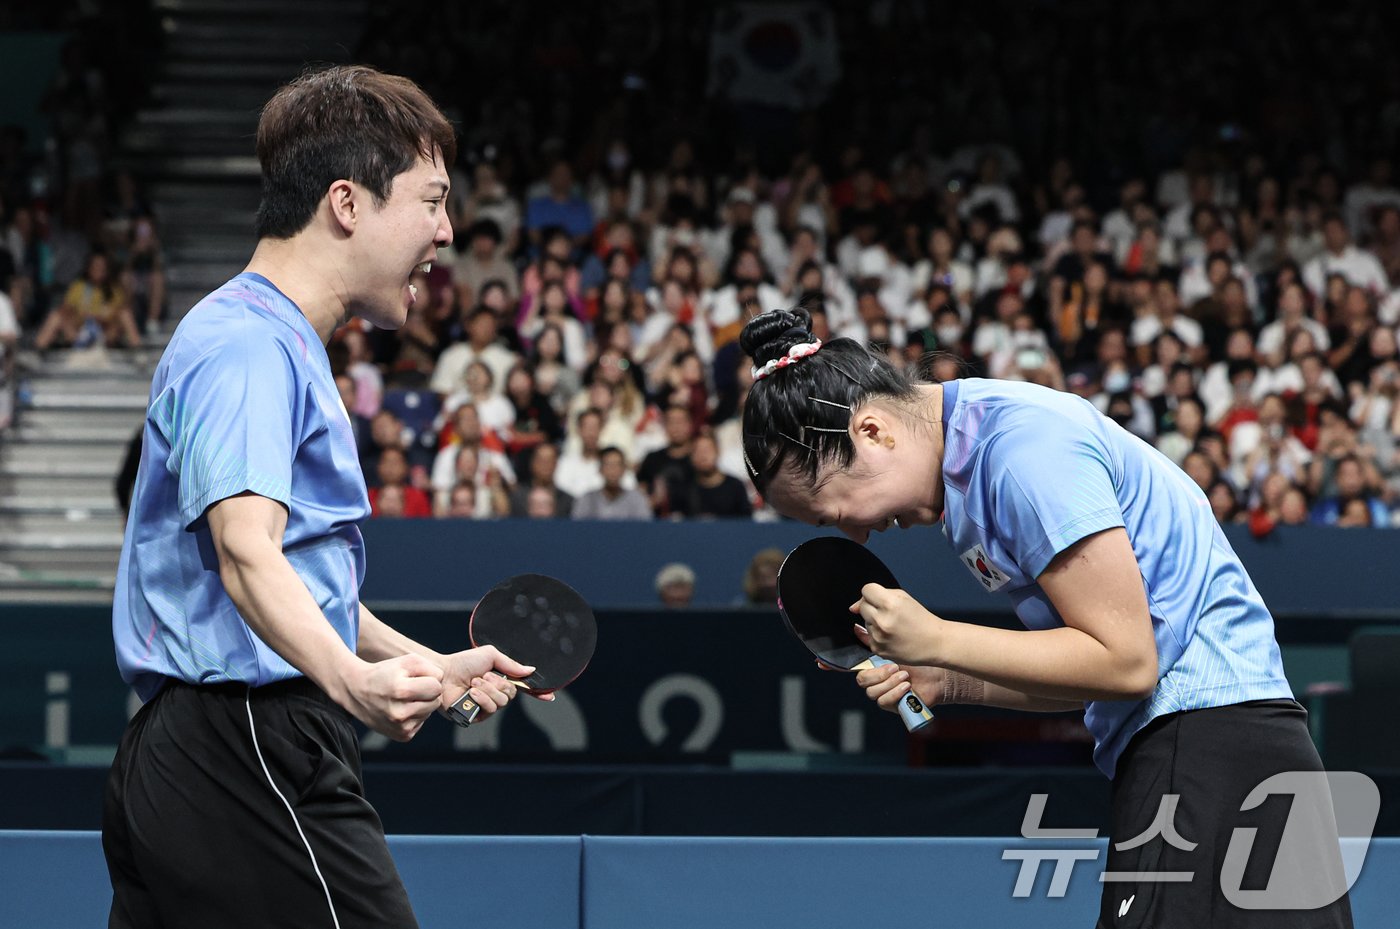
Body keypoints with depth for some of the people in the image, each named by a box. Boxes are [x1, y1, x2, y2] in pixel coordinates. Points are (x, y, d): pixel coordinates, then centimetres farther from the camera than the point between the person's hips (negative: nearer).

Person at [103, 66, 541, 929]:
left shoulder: (275, 344, 23)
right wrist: (355, 680, -43)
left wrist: (429, 664, 40)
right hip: (259, 759, -11)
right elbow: (246, 555, -27)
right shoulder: (247, 348, -12)